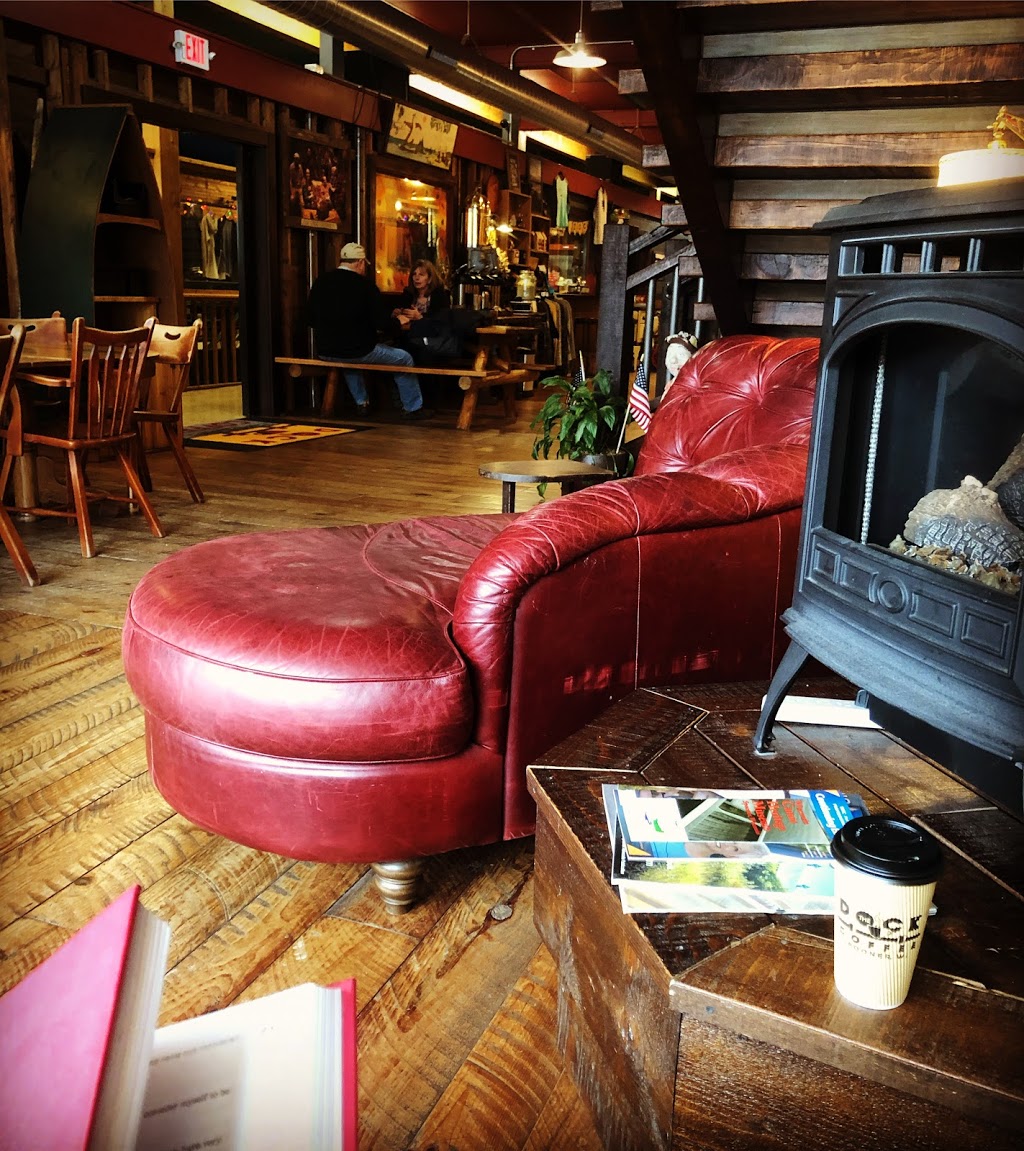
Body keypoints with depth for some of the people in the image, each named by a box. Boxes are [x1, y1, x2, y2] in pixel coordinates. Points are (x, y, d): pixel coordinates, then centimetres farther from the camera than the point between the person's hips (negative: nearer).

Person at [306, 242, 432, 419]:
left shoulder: (320, 282, 1)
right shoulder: (365, 284, -12)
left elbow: (311, 319, 10)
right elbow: (382, 323, -12)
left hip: (325, 352, 5)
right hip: (359, 350, -5)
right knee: (404, 359, 15)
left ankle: (362, 402, 41)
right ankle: (413, 408, 23)